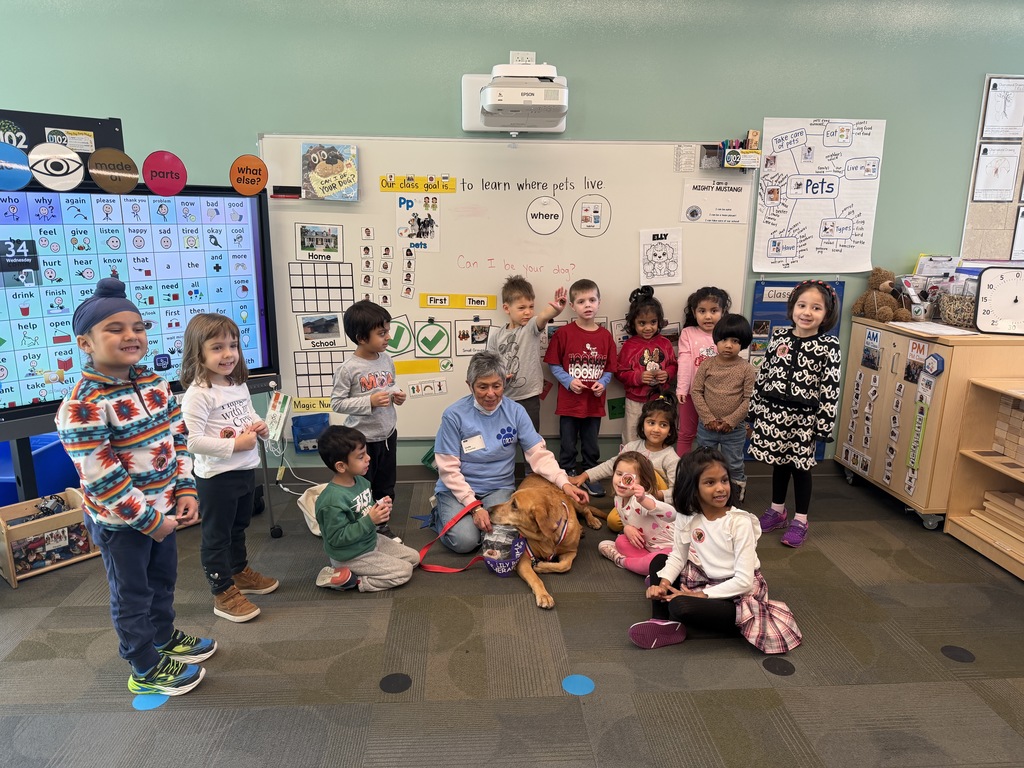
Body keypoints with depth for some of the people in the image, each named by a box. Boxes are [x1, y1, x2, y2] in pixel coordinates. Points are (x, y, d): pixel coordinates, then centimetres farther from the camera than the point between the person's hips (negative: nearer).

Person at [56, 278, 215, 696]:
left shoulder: (155, 383, -1)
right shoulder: (82, 406, -25)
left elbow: (177, 438, 6)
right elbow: (100, 477, -25)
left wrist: (185, 490, -2)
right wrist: (147, 519, -19)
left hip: (163, 507, 7)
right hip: (119, 520, -7)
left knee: (163, 579, 25)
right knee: (132, 595, 11)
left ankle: (164, 637, 48)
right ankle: (146, 670, 29)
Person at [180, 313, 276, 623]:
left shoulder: (239, 385, 4)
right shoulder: (197, 394, -21)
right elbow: (194, 441, -26)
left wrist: (260, 427, -1)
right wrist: (235, 445, -25)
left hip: (246, 469, 8)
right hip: (216, 476, -8)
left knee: (238, 528, 26)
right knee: (216, 536, 8)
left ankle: (240, 572, 45)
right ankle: (223, 593, 20)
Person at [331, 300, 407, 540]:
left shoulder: (387, 359, 0)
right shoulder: (348, 368, -19)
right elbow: (336, 403, -16)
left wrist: (396, 395, -6)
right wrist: (369, 401, -24)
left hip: (387, 434, 6)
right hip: (361, 439, -6)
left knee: (385, 485, 20)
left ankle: (382, 525, 38)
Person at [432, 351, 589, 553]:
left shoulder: (515, 411, -5)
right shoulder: (454, 415, -12)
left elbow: (539, 453, -5)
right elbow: (449, 469, -12)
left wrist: (564, 483, -21)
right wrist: (474, 506, -19)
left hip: (499, 488, 2)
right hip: (457, 489, -1)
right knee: (465, 540, -23)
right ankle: (440, 517, 11)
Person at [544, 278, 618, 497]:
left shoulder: (605, 336, 1)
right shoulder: (563, 333, -7)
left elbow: (610, 368, 6)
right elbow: (553, 364, -3)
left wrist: (602, 383, -12)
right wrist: (569, 381, -15)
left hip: (595, 402, 3)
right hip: (569, 401, -2)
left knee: (592, 446, 16)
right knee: (568, 447, 9)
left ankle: (590, 477, 32)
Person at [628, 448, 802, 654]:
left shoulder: (740, 522, -21)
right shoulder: (687, 516, -7)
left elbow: (744, 580, -22)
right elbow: (678, 557, 1)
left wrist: (701, 595, -21)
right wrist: (663, 583, -18)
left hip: (739, 594, -6)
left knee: (681, 606, -30)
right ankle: (662, 621, -8)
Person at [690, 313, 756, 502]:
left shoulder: (746, 369, -10)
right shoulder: (707, 364, -6)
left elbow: (748, 399, -10)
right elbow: (695, 391, -6)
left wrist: (730, 421, -16)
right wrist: (708, 418, -13)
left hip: (735, 429, -2)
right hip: (707, 426, 2)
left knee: (734, 465, 14)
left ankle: (739, 493, 34)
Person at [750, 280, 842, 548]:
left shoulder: (829, 346, -10)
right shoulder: (778, 336, 1)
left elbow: (830, 389, -10)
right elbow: (763, 373, 7)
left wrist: (824, 424, -11)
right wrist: (754, 407, 8)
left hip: (804, 417, -3)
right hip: (773, 412, 3)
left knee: (800, 466, 9)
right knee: (779, 463, 17)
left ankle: (800, 520, 24)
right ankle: (777, 510, 35)